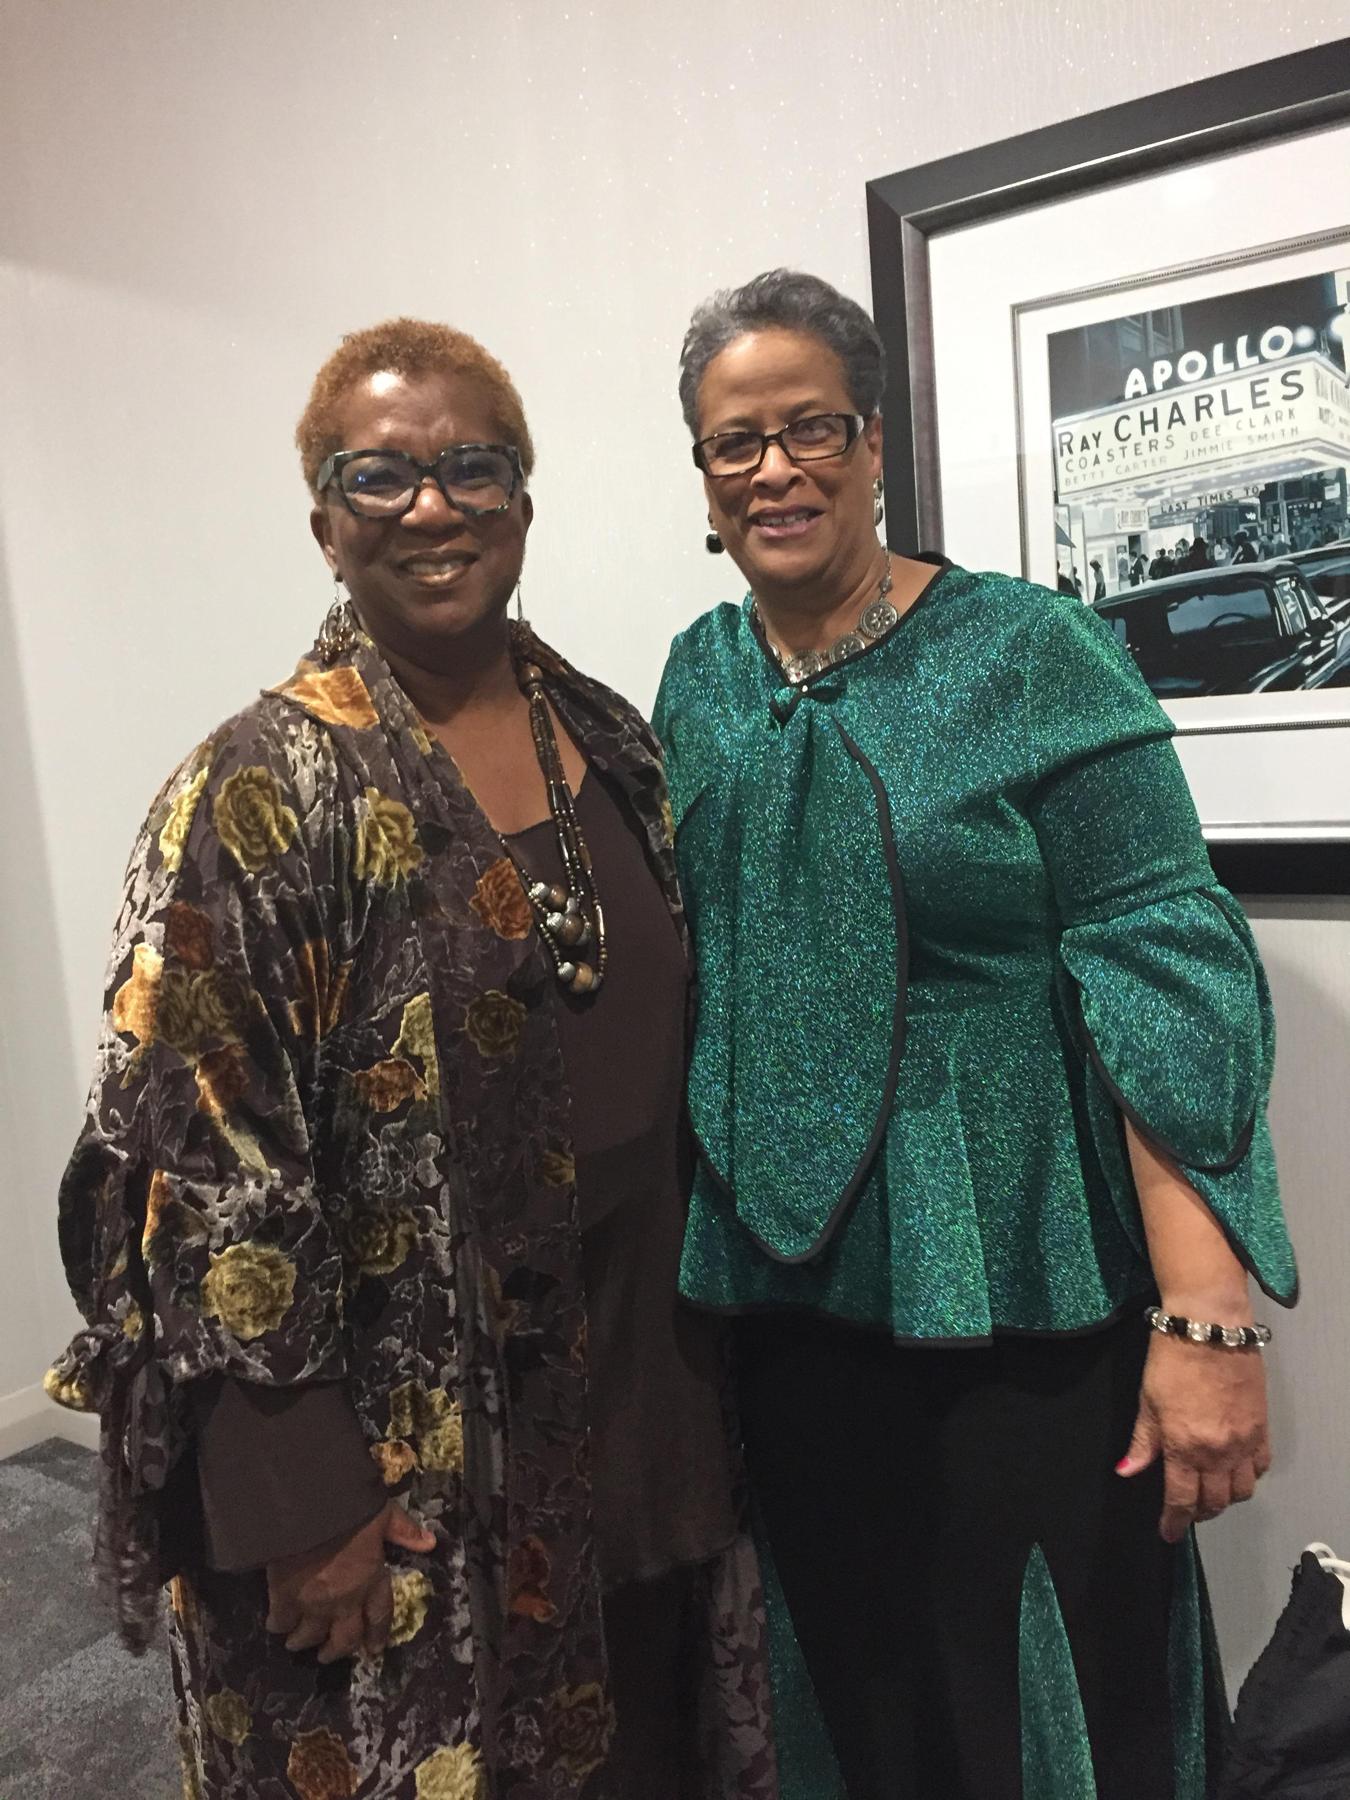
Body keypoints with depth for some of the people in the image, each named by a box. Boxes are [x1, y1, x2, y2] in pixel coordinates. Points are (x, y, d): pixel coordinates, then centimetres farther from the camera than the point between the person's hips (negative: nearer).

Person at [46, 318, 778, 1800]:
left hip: (640, 1378, 6)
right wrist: (300, 1499, -15)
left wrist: (691, 1321, 11)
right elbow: (206, 1170, -17)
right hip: (408, 1459, -5)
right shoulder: (265, 790, -16)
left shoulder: (610, 736, 2)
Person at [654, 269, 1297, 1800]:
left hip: (1027, 1293, -4)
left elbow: (1167, 974, -14)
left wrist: (1206, 1316, -19)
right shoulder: (696, 681, 5)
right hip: (787, 1283, 5)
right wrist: (697, 1237, 10)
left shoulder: (1029, 657, -9)